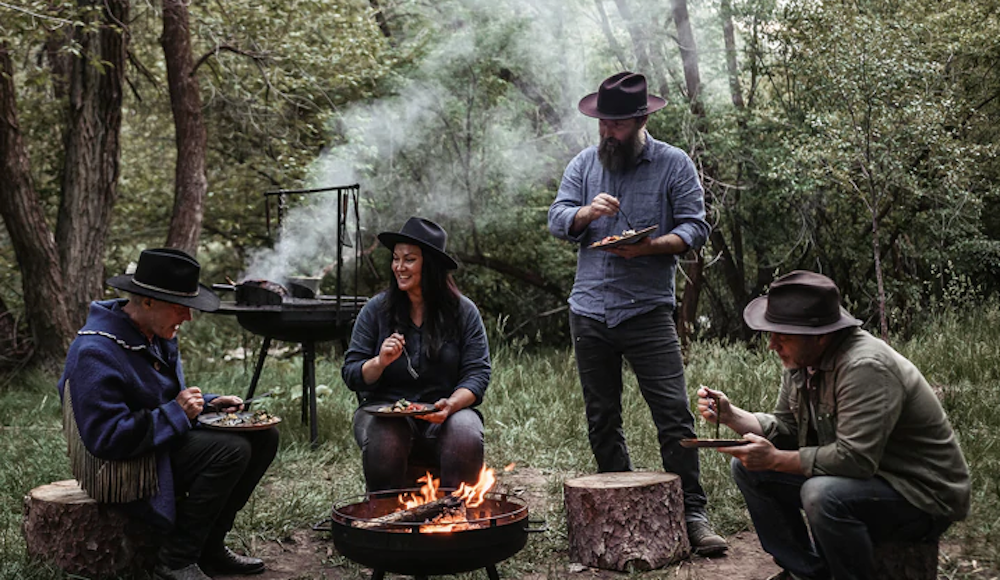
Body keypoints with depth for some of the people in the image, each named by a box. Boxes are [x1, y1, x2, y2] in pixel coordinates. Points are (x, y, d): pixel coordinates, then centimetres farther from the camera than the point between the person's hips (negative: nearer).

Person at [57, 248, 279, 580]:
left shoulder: (158, 334, 7)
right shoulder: (96, 353, -24)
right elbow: (106, 438, -28)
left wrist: (206, 403, 2)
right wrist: (176, 412, -23)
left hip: (164, 439, 10)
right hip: (124, 465, -10)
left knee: (264, 437, 0)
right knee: (231, 450, -27)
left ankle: (209, 549, 7)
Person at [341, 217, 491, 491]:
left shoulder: (464, 311, 3)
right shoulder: (376, 310, 5)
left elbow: (477, 373, -2)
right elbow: (351, 375, 4)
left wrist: (451, 405, -21)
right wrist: (380, 362, -18)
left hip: (445, 414, 0)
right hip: (385, 407, 0)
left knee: (466, 435, -32)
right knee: (383, 437, -33)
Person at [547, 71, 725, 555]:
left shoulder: (674, 164, 2)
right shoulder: (583, 165, 12)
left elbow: (695, 227, -3)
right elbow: (556, 220, 6)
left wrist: (650, 246, -20)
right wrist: (588, 212, -15)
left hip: (648, 310, -4)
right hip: (589, 311, 4)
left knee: (674, 415, -8)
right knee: (602, 420, 11)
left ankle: (692, 513, 2)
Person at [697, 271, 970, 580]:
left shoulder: (866, 367, -29)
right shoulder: (802, 361, -1)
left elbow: (855, 458, -34)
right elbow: (785, 427, 6)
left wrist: (775, 460, -28)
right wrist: (730, 415, -10)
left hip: (921, 494, -9)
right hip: (863, 472, 9)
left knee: (822, 494, -37)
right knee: (748, 468, 3)